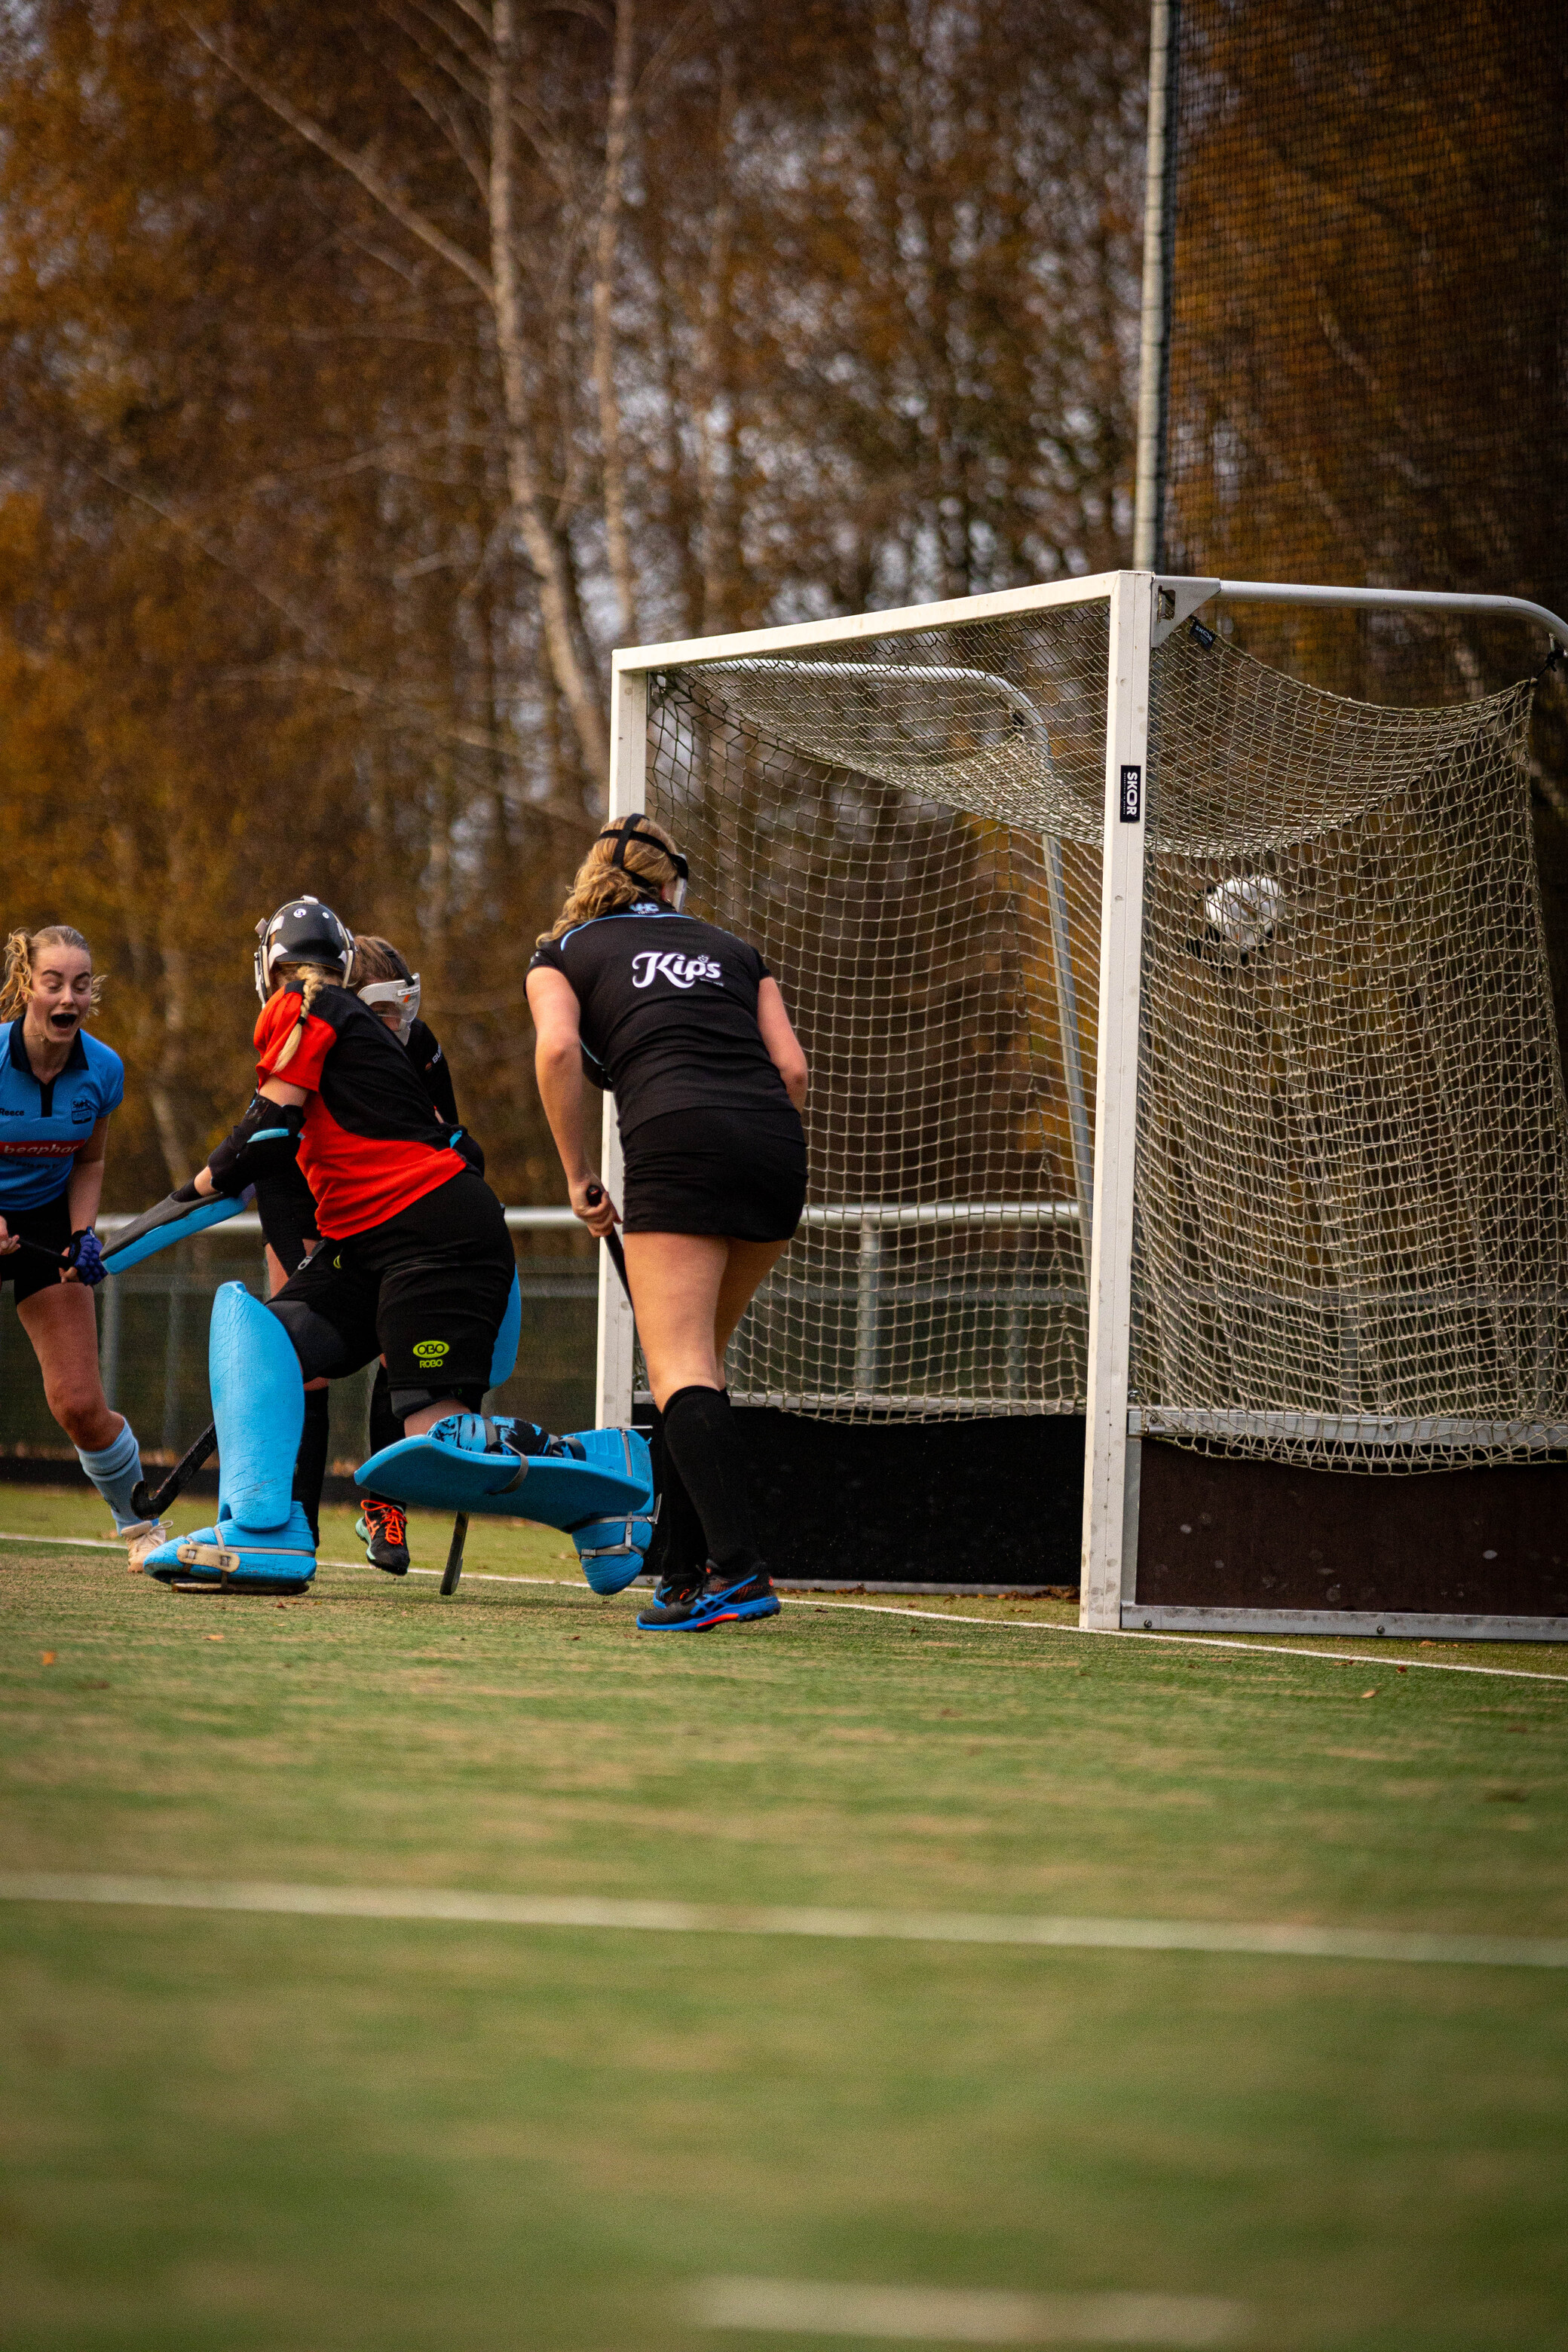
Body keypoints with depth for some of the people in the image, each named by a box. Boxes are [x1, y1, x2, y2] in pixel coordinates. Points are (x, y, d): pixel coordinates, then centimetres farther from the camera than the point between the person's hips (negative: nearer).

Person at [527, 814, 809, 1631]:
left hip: (679, 1136, -4)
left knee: (681, 1371, -11)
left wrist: (580, 1176, 6)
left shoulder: (563, 954, 19)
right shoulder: (732, 951, 28)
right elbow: (792, 1068, 15)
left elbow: (557, 1049, -1)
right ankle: (684, 1558, 18)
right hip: (776, 1142, 5)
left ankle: (736, 1570, -27)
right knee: (699, 1357, 18)